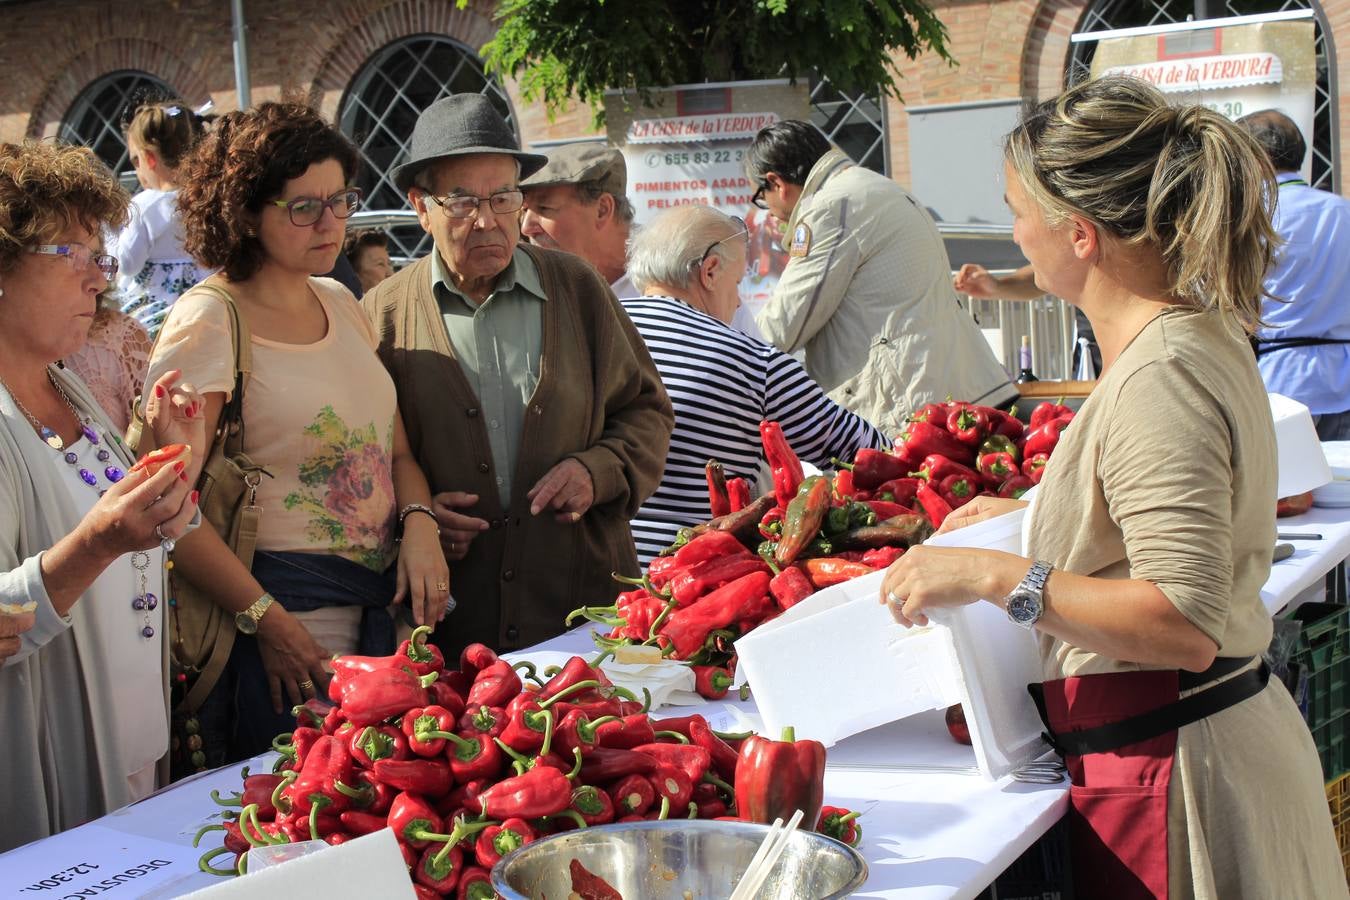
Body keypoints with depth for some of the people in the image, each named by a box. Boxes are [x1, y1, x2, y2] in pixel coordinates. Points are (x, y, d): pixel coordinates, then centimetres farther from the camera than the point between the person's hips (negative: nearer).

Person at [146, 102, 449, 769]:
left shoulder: (341, 306, 11)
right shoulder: (207, 322, -11)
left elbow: (397, 449, 15)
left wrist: (419, 523, -6)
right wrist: (267, 621, -17)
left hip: (379, 607, 7)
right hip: (280, 619, -7)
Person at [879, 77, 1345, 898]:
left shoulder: (1159, 379, -23)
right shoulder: (1200, 332, 9)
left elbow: (1185, 625, -28)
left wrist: (995, 576, -25)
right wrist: (1032, 519, 26)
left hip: (1163, 769, -10)